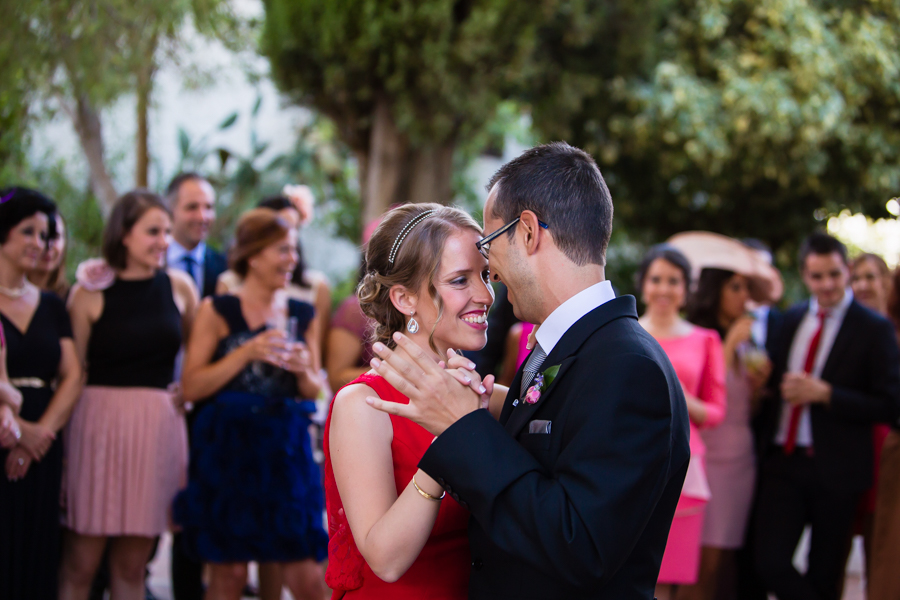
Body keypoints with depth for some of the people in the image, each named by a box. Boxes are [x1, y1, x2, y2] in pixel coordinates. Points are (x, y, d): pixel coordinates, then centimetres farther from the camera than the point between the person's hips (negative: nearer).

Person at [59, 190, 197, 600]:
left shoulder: (178, 286, 5)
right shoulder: (90, 292, -4)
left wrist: (187, 393, 8)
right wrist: (55, 439, -8)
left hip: (159, 425, 3)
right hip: (100, 423, -3)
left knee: (132, 565, 9)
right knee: (80, 563, -2)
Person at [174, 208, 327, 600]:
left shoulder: (301, 315, 11)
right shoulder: (218, 311, -1)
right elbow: (191, 387, -9)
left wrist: (303, 370, -5)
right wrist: (247, 352, -15)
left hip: (285, 450, 3)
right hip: (229, 449, -3)